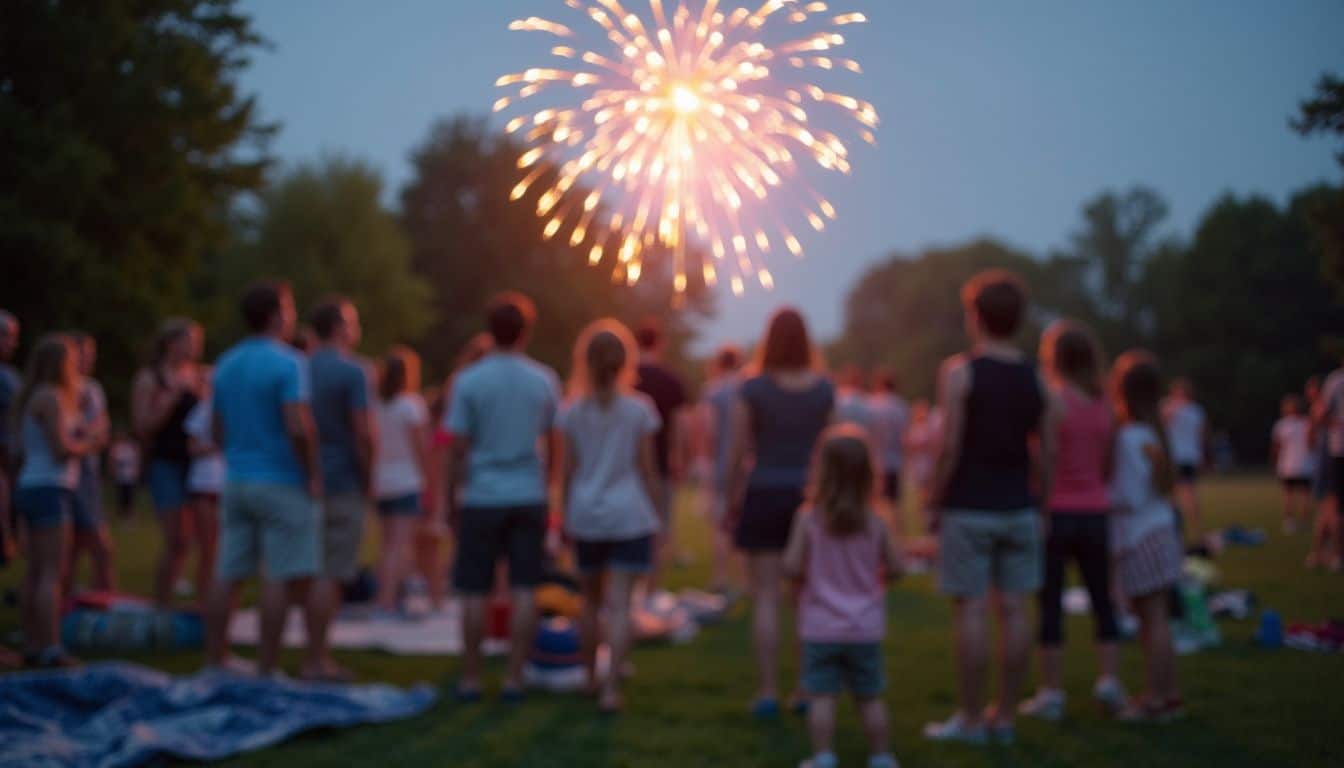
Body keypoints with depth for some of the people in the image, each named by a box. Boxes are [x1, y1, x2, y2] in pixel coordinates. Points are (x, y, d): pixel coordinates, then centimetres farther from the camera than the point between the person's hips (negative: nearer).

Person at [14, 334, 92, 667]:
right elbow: (61, 448, -18)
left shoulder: (29, 397, 16)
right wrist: (88, 444, 1)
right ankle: (51, 649, -12)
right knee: (51, 571, -10)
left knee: (35, 570, 11)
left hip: (29, 486, 9)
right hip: (49, 489, -9)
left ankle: (32, 646, 14)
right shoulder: (51, 397, -12)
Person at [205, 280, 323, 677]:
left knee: (228, 576, 9)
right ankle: (266, 667, -2)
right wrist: (313, 476, -11)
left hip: (237, 481, 7)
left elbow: (218, 432, 16)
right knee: (282, 578, -2)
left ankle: (214, 660, 14)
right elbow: (299, 427, -22)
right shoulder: (288, 363, -12)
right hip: (281, 482, -7)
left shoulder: (226, 364, 12)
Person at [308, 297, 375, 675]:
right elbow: (363, 433, -17)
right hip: (343, 484, -7)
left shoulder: (302, 369, 10)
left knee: (315, 570, 13)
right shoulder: (352, 371, -11)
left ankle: (320, 653, 16)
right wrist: (368, 480, -6)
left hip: (308, 482, 7)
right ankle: (319, 659, -3)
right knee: (331, 574, -4)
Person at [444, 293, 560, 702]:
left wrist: (446, 498, 4)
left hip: (482, 499, -2)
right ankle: (514, 678, 4)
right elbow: (554, 445, 8)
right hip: (529, 497, 2)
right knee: (523, 590, 3)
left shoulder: (469, 381, -5)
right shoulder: (544, 381, 2)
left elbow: (458, 448, -5)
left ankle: (471, 678, 11)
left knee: (475, 592, 5)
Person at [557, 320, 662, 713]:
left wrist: (566, 514, 13)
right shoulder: (639, 409, -3)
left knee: (591, 599, 18)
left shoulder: (573, 411, 1)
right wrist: (652, 515, 9)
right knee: (619, 604, -5)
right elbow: (647, 469, -1)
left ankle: (591, 677, 28)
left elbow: (568, 470, 3)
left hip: (585, 515, 2)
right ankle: (611, 688, -12)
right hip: (629, 515, -2)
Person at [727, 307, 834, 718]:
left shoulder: (752, 389, -8)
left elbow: (739, 453, -6)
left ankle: (768, 692, -1)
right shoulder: (824, 388, 0)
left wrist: (734, 500, 5)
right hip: (809, 496, 2)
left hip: (763, 496, -2)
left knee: (766, 598, 1)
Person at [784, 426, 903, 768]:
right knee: (870, 698, 12)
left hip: (820, 627, -2)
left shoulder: (808, 519, -12)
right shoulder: (875, 523, -6)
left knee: (822, 696, 4)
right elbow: (895, 568, -2)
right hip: (865, 628, 2)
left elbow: (792, 566, -14)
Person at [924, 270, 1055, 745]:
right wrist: (1038, 501, 15)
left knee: (972, 610, -2)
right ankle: (1005, 716, 12)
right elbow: (1046, 451, 7)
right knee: (1013, 610, 6)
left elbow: (950, 446, -12)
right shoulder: (1034, 379, 7)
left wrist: (935, 502, -3)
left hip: (969, 507, -5)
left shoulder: (959, 372, -8)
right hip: (1019, 508, 5)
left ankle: (970, 719, 2)